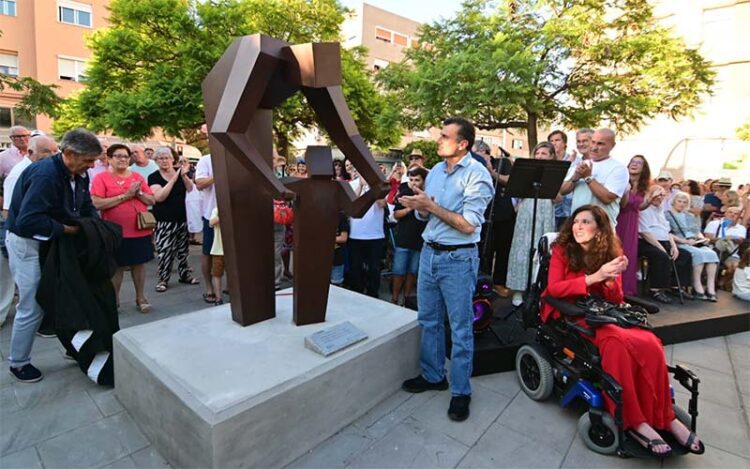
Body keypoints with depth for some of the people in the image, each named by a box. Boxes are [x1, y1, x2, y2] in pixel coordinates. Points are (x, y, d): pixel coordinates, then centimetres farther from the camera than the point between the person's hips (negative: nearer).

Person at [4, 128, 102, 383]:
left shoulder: (79, 175, -3)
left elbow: (87, 206, 9)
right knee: (31, 307, 1)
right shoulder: (45, 174, -29)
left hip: (54, 241, 8)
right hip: (28, 244, -8)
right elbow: (27, 221, -34)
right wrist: (66, 230, -25)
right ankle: (18, 362, 22)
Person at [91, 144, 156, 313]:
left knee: (139, 263, 9)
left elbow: (151, 200, 9)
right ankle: (114, 300, 22)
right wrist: (125, 195, -18)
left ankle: (140, 298, 20)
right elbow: (97, 204, -15)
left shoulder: (137, 176, 8)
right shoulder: (101, 178, -3)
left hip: (140, 230, 3)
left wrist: (138, 193, -11)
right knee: (116, 266, 7)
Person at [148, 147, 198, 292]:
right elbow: (159, 197, -18)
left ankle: (184, 274, 25)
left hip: (181, 218, 4)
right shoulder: (153, 177, -4)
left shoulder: (179, 171, 5)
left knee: (182, 248, 12)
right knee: (164, 250, -6)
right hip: (163, 220, -3)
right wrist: (174, 179, -19)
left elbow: (190, 189, -6)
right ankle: (163, 279, 6)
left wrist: (184, 174, -22)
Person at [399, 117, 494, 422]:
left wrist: (431, 206, -17)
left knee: (460, 328, 5)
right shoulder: (435, 171, 9)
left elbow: (468, 225, -19)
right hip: (429, 253, 7)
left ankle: (460, 391, 21)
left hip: (458, 259, -7)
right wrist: (419, 207, -9)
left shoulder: (477, 175, -12)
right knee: (428, 320, 16)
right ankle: (433, 375, 34)